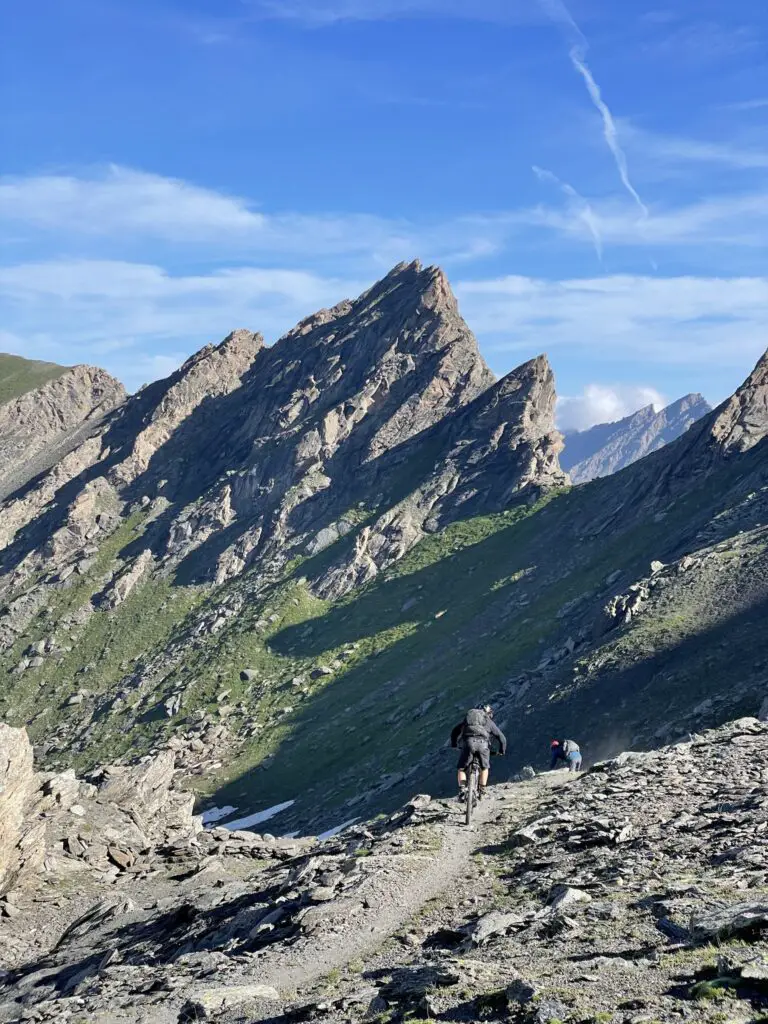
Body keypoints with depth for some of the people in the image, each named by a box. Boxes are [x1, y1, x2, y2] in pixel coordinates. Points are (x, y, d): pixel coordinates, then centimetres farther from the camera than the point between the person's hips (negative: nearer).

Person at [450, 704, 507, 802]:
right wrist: (502, 751, 41)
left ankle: (462, 790, -2)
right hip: (483, 744, 0)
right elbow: (502, 738, 25)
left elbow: (455, 732, 36)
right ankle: (482, 791, 23)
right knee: (484, 767, 26)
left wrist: (454, 745, 50)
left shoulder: (467, 717, 32)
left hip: (468, 742, 0)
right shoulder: (489, 722, 28)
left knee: (461, 769, 16)